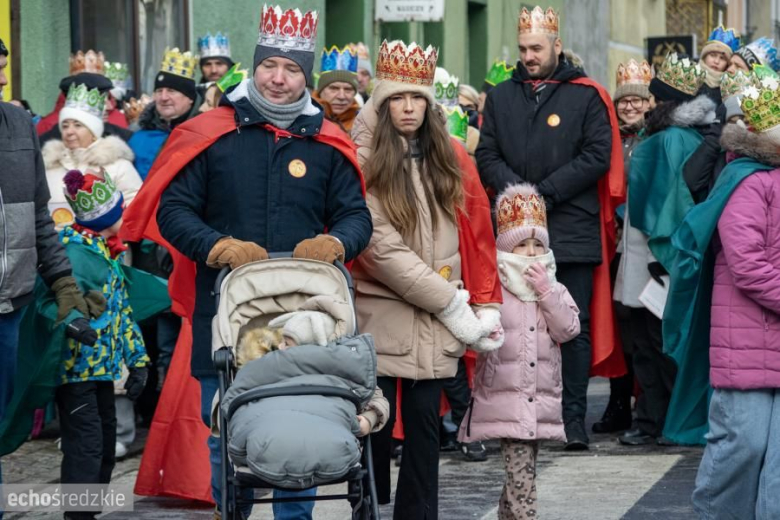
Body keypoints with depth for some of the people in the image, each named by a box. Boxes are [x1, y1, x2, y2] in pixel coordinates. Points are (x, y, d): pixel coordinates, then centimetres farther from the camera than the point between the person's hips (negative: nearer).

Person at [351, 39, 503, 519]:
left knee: (424, 425, 7)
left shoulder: (451, 158, 8)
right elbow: (380, 247, -13)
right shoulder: (365, 161, -7)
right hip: (380, 316, -4)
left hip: (437, 321, 4)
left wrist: (486, 305, 1)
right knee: (375, 426, 1)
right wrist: (451, 303, -12)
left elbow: (478, 236, 9)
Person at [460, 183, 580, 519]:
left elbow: (569, 328, -2)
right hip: (504, 396, -4)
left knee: (520, 472, 10)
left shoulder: (555, 290, 12)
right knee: (521, 472, -10)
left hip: (541, 397, 4)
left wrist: (546, 291, -8)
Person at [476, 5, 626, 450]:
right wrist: (515, 189, -11)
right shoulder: (502, 97, 12)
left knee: (575, 326, 0)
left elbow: (598, 156, -6)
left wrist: (546, 191, -12)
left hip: (573, 230, -3)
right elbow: (487, 156, 8)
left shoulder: (586, 96, 2)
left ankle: (573, 417, 4)